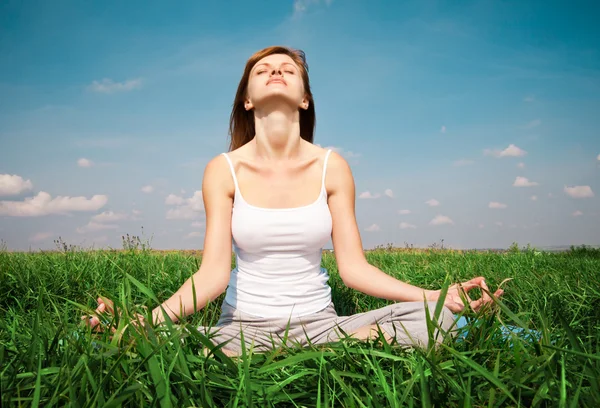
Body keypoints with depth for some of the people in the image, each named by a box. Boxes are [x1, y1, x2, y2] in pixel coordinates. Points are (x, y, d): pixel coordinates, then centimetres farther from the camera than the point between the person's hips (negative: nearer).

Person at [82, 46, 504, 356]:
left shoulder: (331, 167, -2)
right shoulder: (224, 170, -4)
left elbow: (354, 267, -3)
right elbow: (214, 273, -11)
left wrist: (440, 295, -12)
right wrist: (146, 319, -27)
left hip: (319, 322, 1)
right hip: (243, 325, 0)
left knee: (435, 317, -20)